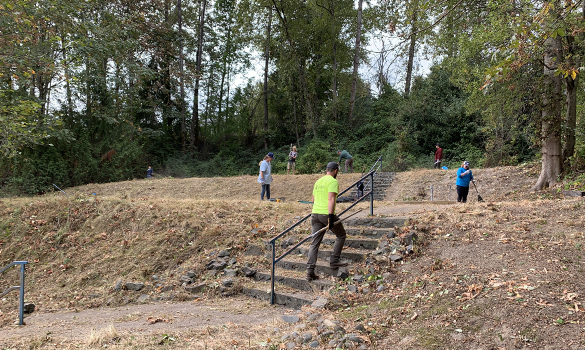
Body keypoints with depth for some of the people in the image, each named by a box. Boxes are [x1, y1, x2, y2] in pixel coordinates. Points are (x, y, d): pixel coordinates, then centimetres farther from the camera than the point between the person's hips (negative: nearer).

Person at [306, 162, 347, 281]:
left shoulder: (318, 181, 18)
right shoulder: (333, 182, -6)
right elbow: (331, 199, -19)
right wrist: (330, 216, -24)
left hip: (315, 213, 7)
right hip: (326, 214, -7)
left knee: (315, 243, 5)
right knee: (341, 235, 16)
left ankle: (310, 271, -1)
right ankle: (334, 261, 15)